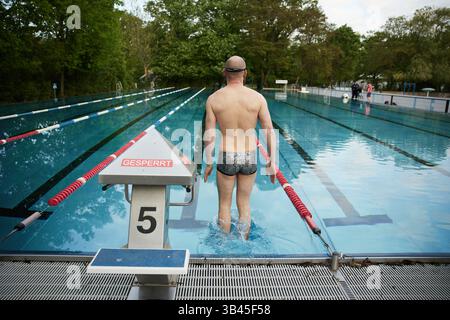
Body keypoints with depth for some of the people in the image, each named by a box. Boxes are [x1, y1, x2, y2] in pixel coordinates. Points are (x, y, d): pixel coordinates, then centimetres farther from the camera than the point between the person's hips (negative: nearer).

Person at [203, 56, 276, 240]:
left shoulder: (214, 98, -4)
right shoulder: (257, 98, -4)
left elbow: (209, 135, -4)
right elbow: (269, 132, -4)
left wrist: (208, 163, 6)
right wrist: (271, 162, 5)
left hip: (226, 158, -1)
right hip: (249, 158, 1)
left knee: (225, 204, 17)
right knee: (244, 204, 17)